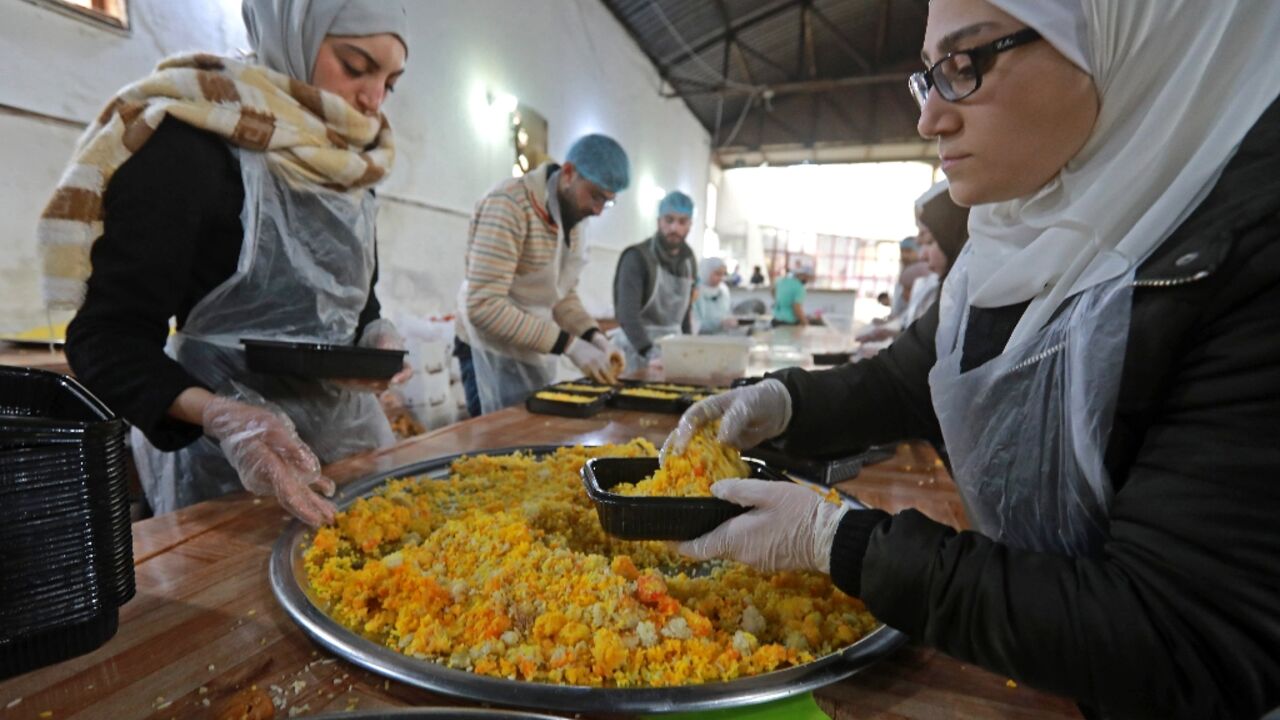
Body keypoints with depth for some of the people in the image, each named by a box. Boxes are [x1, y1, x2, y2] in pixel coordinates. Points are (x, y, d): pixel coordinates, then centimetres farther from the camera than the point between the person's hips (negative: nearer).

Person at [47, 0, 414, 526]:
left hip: (350, 434, 7)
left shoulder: (348, 167, 6)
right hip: (225, 461, -6)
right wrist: (220, 415, -33)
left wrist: (379, 338, -8)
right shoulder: (189, 145, -14)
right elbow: (107, 337, -15)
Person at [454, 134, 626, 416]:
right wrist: (570, 345, -27)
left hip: (538, 356, 8)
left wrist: (595, 338, -8)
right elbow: (484, 305, -27)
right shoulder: (509, 204, -20)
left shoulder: (572, 219, 6)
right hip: (495, 356, -8)